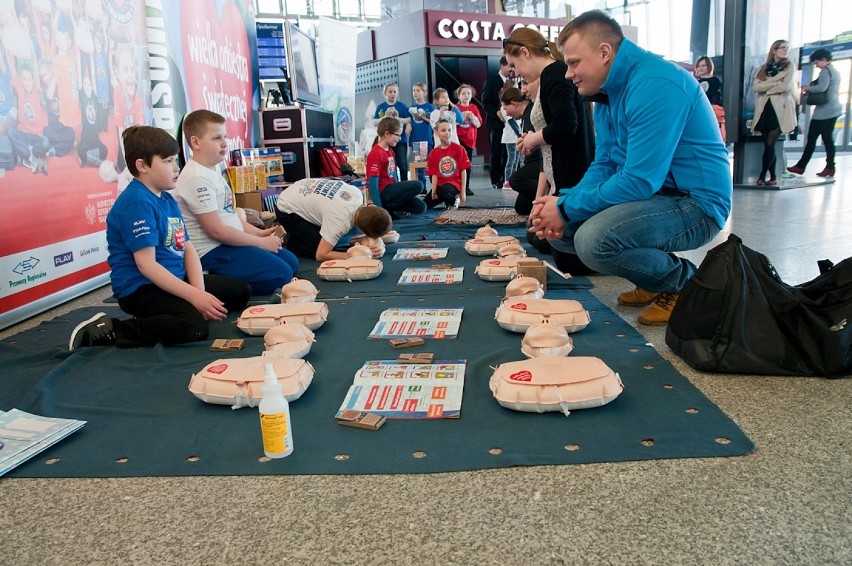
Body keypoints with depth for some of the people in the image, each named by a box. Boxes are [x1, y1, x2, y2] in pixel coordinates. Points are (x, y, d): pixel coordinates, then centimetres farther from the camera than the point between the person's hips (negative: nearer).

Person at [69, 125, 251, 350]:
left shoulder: (167, 199, 11)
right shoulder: (137, 202, -17)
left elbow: (188, 249, 6)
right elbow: (146, 264, -23)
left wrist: (200, 292, -10)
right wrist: (194, 296, -25)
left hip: (174, 280, 10)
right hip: (141, 288, -10)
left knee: (241, 290, 14)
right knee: (194, 327, -34)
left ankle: (162, 316, 4)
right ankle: (110, 331, -15)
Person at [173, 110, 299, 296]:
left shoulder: (212, 172, 14)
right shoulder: (197, 178, -18)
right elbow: (216, 230, -21)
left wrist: (259, 233, 7)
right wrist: (261, 242, -14)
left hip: (229, 242, 10)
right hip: (213, 252, -10)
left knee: (291, 262, 13)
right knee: (281, 275, -18)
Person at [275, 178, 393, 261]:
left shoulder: (357, 193, -17)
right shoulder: (340, 222, -36)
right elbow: (321, 255, -34)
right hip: (287, 211, -7)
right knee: (318, 249, -13)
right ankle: (289, 244, 5)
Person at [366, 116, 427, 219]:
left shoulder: (390, 151, 11)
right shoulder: (376, 154, -16)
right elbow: (372, 183, -20)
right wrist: (379, 210, -23)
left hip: (391, 190, 9)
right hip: (382, 192, -9)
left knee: (420, 207, 6)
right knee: (417, 186, -20)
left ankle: (387, 207, 3)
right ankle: (387, 208, -12)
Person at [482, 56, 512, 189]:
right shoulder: (492, 80, 1)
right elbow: (485, 103, -5)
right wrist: (497, 113, -19)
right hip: (496, 122, -4)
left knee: (507, 152, 1)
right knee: (496, 153, 0)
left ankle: (505, 179, 8)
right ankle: (495, 181, 5)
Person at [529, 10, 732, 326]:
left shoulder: (655, 85, -22)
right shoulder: (607, 93, 8)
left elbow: (640, 181, -28)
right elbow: (603, 167, 11)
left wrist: (566, 209, -19)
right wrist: (562, 203, -8)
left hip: (695, 204, -10)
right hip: (652, 193, 10)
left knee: (593, 239, -32)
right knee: (557, 227, 5)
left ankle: (685, 282, -4)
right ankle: (656, 277, 13)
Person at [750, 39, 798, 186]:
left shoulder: (790, 66, 6)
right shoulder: (763, 68, 13)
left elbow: (785, 86, -9)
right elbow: (755, 87, -3)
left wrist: (766, 88, -1)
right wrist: (774, 83, -11)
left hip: (780, 109, -3)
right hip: (764, 109, 3)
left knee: (770, 144, -12)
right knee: (768, 145, 2)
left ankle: (762, 175, -8)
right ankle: (773, 176, 9)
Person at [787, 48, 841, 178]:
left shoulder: (825, 71, -10)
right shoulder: (835, 71, 19)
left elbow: (822, 87, -24)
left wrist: (809, 88, -8)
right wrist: (811, 89, 13)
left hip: (823, 111, -9)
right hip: (834, 110, 9)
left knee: (812, 139, -5)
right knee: (828, 139, 7)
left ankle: (800, 166, -2)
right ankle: (830, 168, 4)